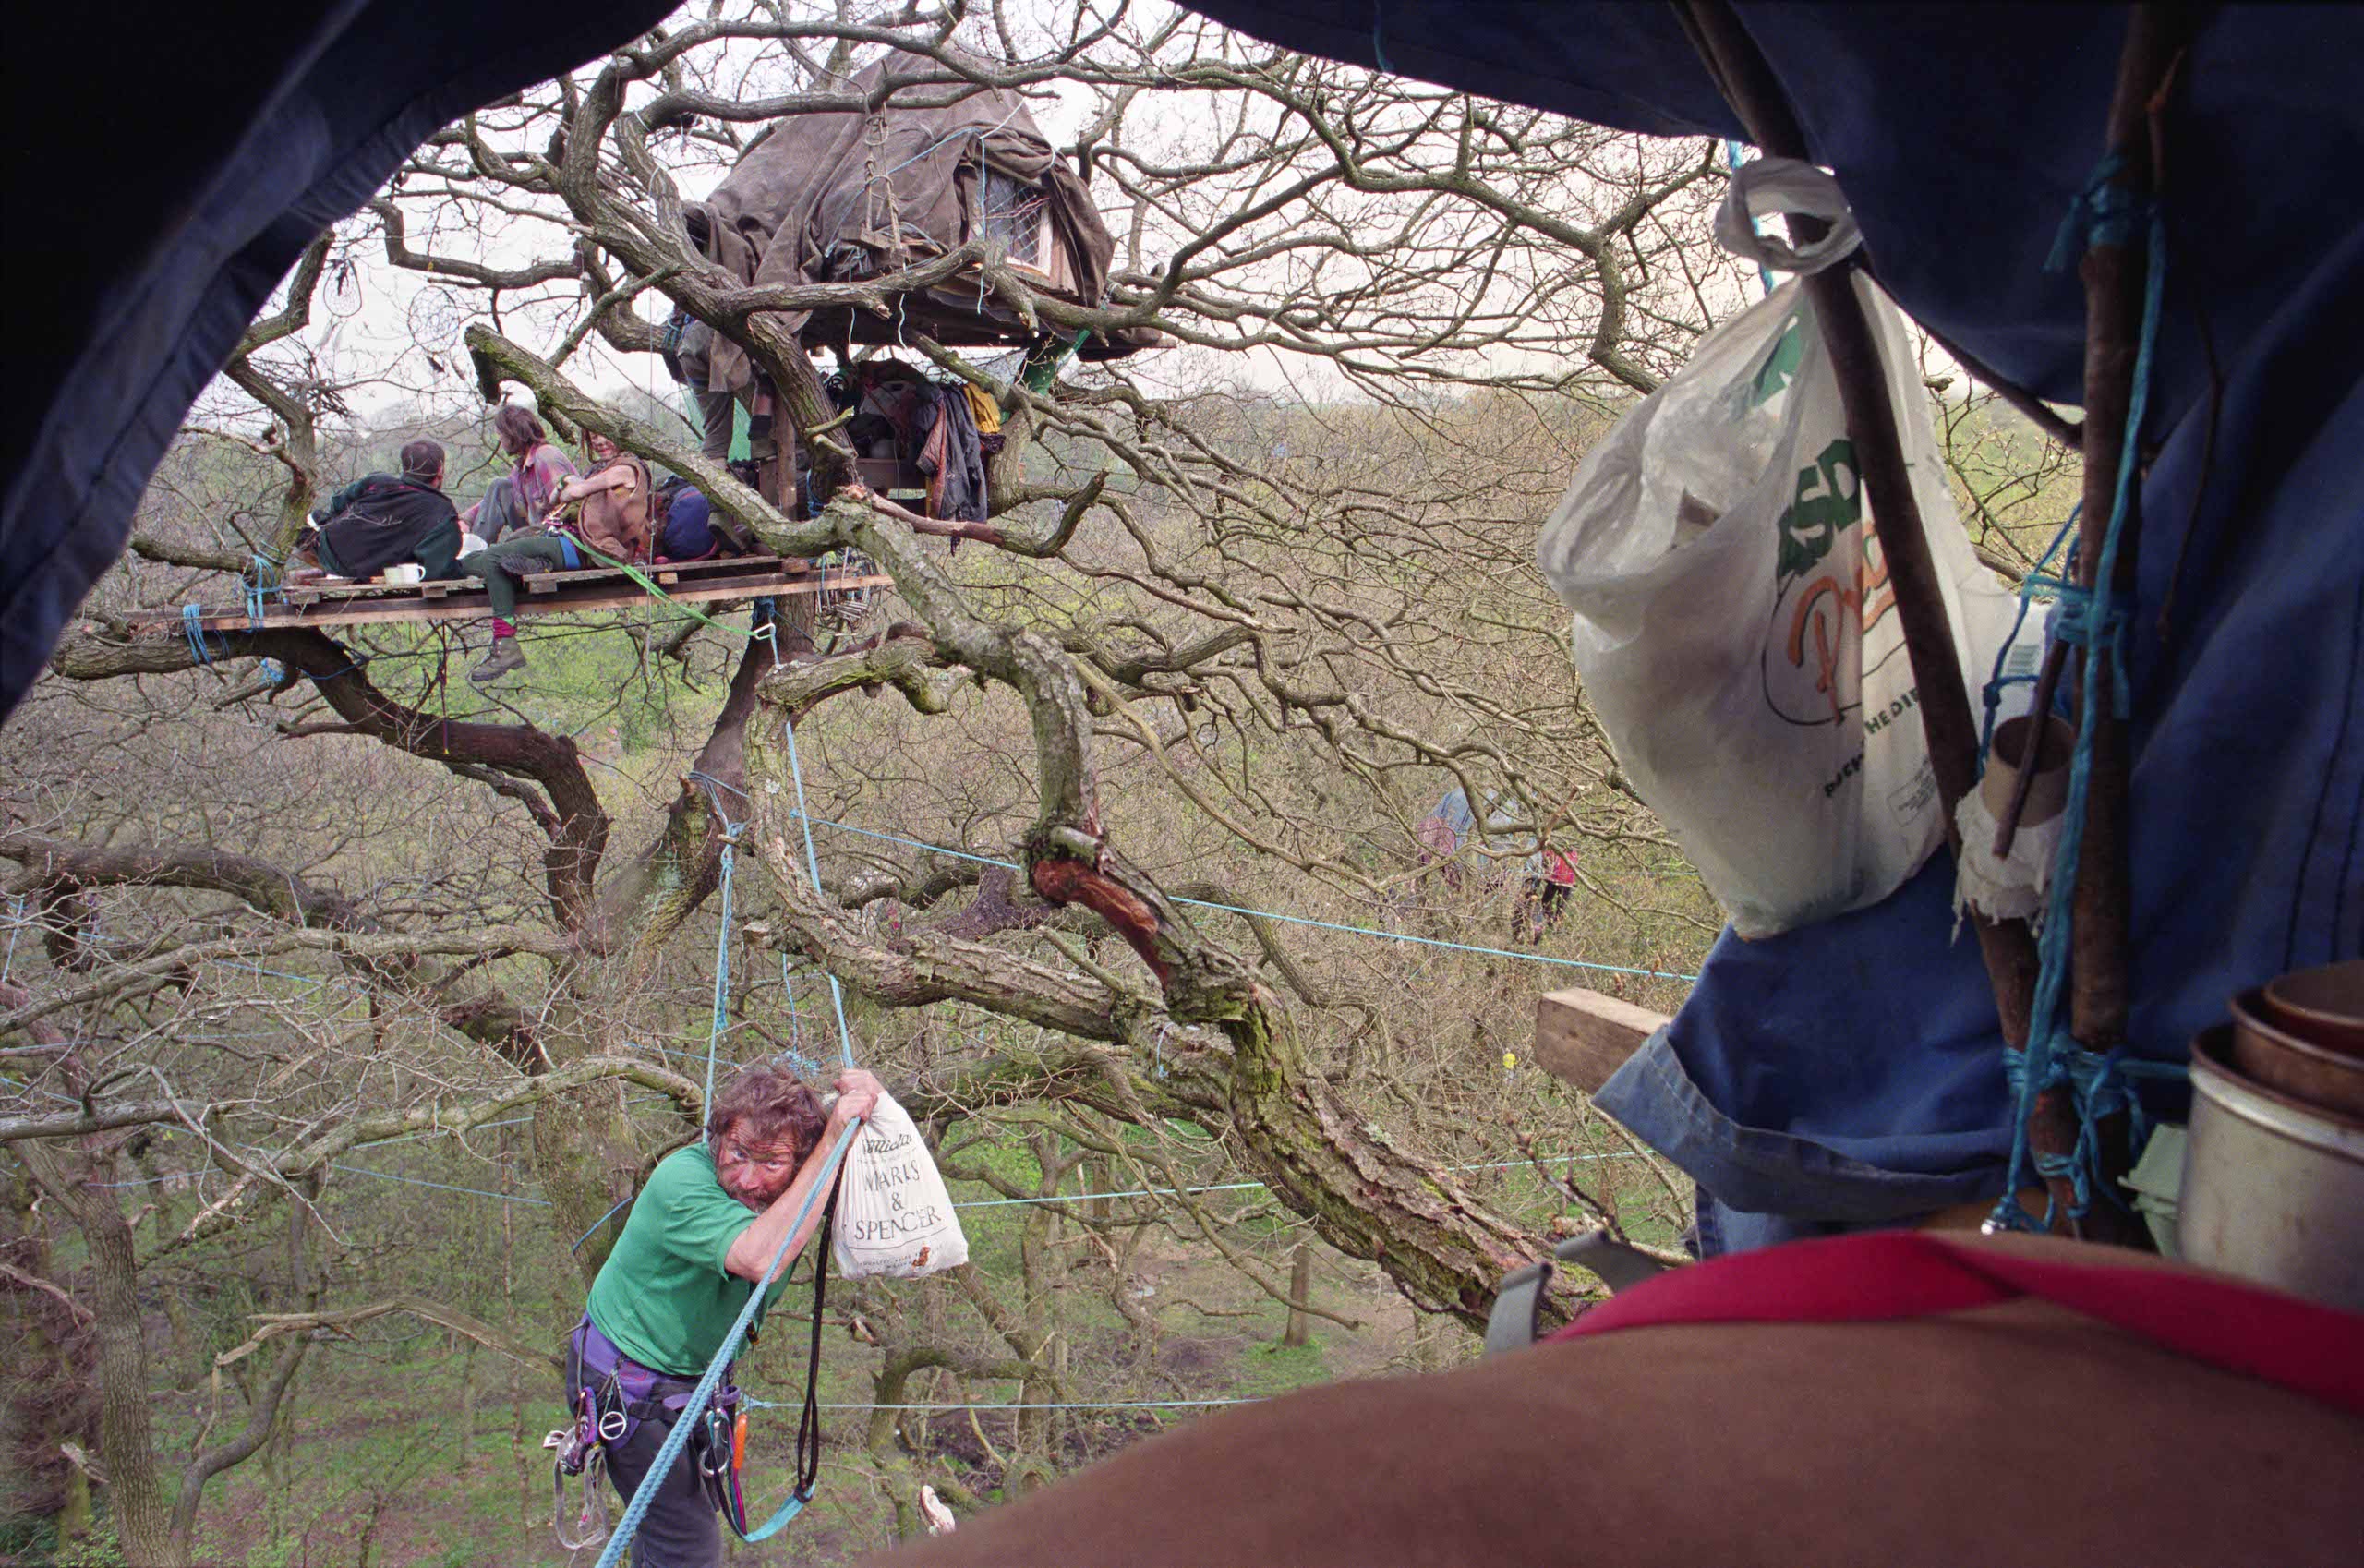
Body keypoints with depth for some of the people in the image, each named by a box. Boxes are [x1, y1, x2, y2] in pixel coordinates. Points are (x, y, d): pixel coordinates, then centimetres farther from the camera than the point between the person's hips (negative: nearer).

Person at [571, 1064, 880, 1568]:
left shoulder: (790, 1187, -14)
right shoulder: (682, 1182, -35)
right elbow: (760, 1256, -50)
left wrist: (863, 1099, -25)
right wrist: (832, 1141, -49)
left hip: (691, 1375, 7)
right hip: (626, 1384, -7)